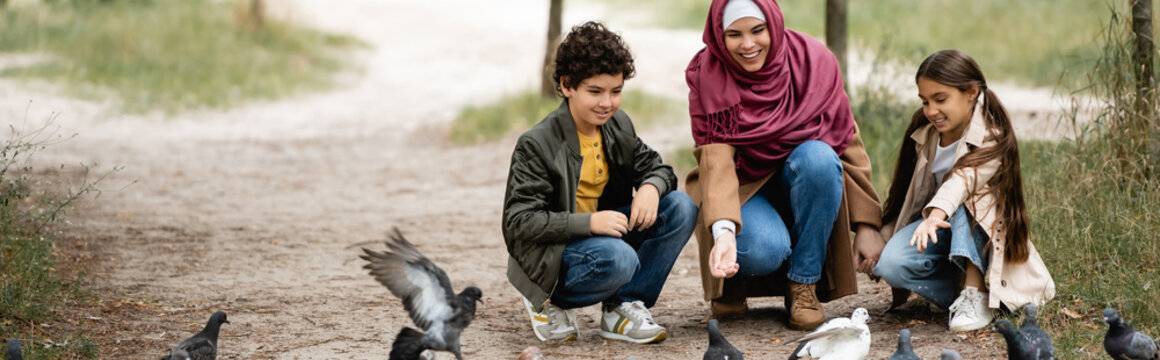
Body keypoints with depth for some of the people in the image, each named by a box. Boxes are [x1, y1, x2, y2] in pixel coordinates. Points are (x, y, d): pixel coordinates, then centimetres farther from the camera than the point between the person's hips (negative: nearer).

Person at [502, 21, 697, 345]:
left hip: (603, 231, 7)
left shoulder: (619, 126, 4)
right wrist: (589, 222, -32)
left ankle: (623, 308, -6)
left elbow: (654, 167, 13)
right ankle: (549, 303, -5)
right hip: (549, 253, -7)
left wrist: (652, 187, -15)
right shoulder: (535, 145, -17)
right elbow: (520, 221, -21)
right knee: (618, 258, -37)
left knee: (681, 208, -8)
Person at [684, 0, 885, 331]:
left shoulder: (812, 61, -11)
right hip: (743, 189, -2)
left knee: (818, 156, -33)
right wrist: (724, 230, -42)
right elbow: (715, 158, -25)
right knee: (763, 250, -36)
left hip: (805, 186, 2)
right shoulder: (707, 76, -15)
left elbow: (848, 143, -7)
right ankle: (730, 281, 4)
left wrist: (867, 224, -12)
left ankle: (804, 284, -18)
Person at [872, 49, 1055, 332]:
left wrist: (936, 214, -58)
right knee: (890, 264, -27)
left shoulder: (991, 139, -20)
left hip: (982, 229, -4)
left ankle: (975, 294, -37)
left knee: (968, 201, -39)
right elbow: (905, 190, 9)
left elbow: (964, 178, -40)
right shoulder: (923, 132, 0)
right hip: (940, 226, 4)